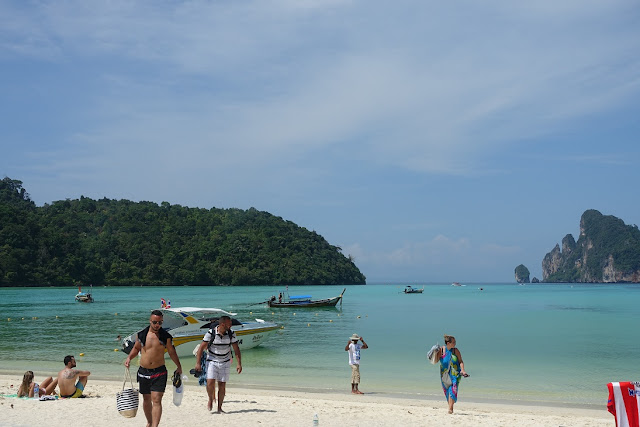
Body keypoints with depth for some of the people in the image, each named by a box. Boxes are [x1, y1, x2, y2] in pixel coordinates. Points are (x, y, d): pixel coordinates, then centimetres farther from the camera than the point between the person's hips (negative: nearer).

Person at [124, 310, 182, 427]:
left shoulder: (166, 337, -4)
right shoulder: (141, 335, 0)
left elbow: (172, 352, 9)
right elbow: (136, 348, 17)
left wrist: (179, 367, 15)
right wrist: (129, 358, 0)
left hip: (159, 372, -3)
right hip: (143, 371, 3)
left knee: (156, 400, -13)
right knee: (146, 399, 16)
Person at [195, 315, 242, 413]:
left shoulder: (231, 334, -7)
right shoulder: (210, 333, -15)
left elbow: (236, 349, -1)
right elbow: (201, 348, -11)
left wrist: (239, 364, -8)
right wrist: (198, 363, -15)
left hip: (225, 362, 2)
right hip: (212, 361, -2)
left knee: (222, 385, 0)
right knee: (210, 382, -15)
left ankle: (219, 408, 12)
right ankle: (211, 399, 14)